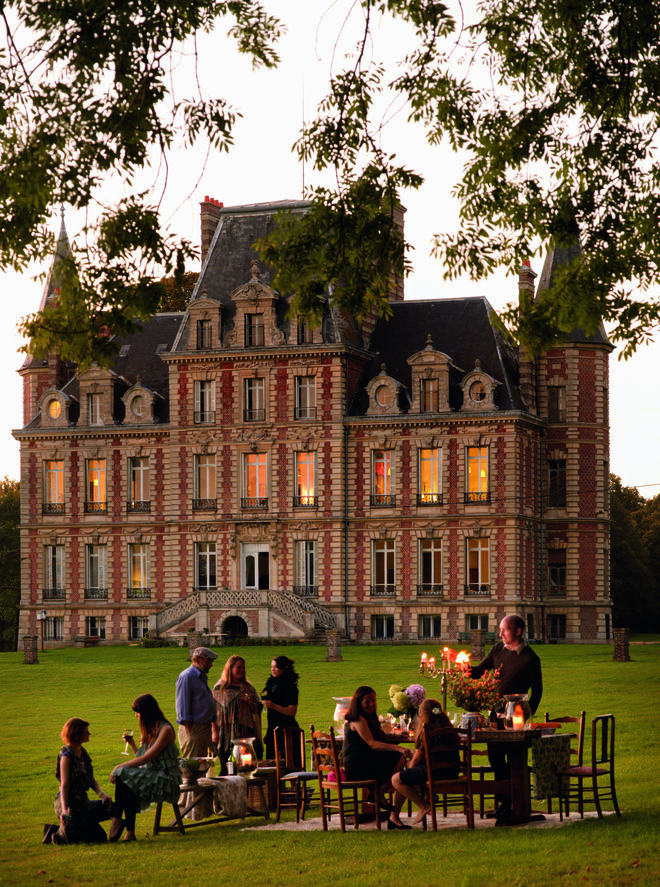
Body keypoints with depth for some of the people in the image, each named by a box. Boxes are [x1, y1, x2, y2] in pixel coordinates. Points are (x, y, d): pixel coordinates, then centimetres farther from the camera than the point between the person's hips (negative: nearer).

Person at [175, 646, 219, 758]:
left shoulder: (202, 677, 18)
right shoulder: (186, 676, -11)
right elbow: (183, 708, -15)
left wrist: (214, 728, 20)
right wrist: (189, 732, -18)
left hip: (205, 727, 9)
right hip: (193, 728, -9)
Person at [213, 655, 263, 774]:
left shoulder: (248, 687, 13)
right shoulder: (220, 688, 4)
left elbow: (258, 708, 13)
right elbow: (215, 711, 2)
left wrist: (250, 703, -9)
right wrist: (215, 732, -5)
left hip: (246, 733, 3)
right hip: (227, 736, -3)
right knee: (226, 770, -3)